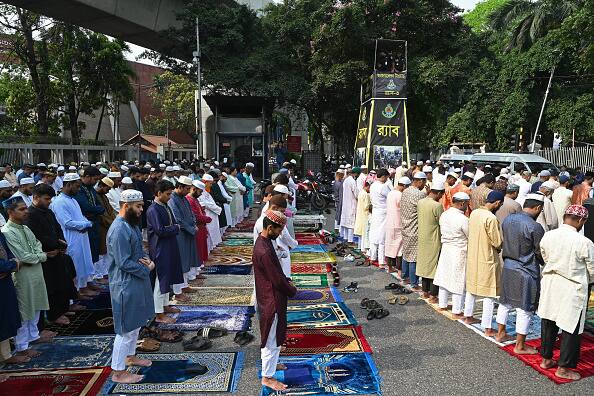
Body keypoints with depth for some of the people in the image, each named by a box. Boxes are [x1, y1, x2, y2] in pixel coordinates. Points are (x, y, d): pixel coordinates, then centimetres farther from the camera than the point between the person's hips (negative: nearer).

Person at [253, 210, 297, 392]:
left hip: (271, 297, 10)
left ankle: (271, 363, 45)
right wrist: (292, 290, -8)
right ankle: (267, 377, 19)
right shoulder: (263, 251, -30)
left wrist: (287, 281, 5)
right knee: (272, 338, 4)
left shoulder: (264, 241, 2)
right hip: (271, 300, -10)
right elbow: (277, 280, -24)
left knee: (275, 336, 26)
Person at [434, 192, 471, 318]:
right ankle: (457, 311, 11)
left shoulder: (443, 215, 0)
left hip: (445, 249, 7)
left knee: (444, 277, 16)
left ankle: (442, 305, 27)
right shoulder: (463, 219, -21)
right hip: (459, 252, -7)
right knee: (458, 282, 3)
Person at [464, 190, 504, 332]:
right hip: (487, 260, -8)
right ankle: (488, 328, 8)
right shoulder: (491, 218, -23)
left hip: (472, 256, 8)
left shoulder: (474, 213, 0)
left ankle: (468, 316, 37)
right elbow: (497, 242, -19)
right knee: (489, 294, 2)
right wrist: (500, 246, 2)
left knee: (471, 286, 22)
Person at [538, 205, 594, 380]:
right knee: (571, 327, 9)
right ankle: (563, 368, 19)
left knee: (548, 322, 18)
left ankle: (546, 359, 31)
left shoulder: (547, 236, -5)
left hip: (550, 284, 5)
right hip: (572, 289, -5)